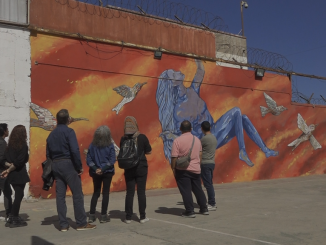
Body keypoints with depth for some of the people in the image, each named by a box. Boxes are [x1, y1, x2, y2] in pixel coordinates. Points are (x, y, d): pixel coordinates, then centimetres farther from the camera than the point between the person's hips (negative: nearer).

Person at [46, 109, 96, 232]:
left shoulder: (51, 134, 12)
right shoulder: (69, 131, -9)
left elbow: (48, 154, 13)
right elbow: (75, 150, -19)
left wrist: (52, 165, 18)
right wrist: (79, 166, -12)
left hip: (55, 165, 7)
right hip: (68, 164, -7)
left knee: (60, 195, 7)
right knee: (77, 194, 0)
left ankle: (63, 224, 10)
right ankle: (81, 223, 3)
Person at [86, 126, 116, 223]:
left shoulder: (92, 145, -4)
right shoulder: (110, 146, -10)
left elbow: (88, 159, -8)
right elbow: (112, 160, -15)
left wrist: (95, 168, -11)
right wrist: (103, 168, -15)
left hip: (95, 173, 3)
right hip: (107, 172, -2)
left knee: (96, 193, 15)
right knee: (105, 193, 7)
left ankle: (91, 215, 14)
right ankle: (103, 216, 8)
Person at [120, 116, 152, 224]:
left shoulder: (123, 139, -4)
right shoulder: (142, 137, -9)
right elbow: (149, 151, 0)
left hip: (129, 169, 2)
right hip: (141, 168, -2)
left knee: (130, 192, 8)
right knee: (141, 192, 4)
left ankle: (128, 217, 12)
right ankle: (142, 217, 9)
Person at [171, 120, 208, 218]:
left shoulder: (177, 140, -13)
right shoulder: (197, 139, 5)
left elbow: (174, 157, -14)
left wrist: (173, 168, -3)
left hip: (182, 170, -5)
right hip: (196, 169, 5)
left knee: (186, 191, 2)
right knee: (198, 189, 16)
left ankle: (190, 211, 3)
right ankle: (204, 209, 24)